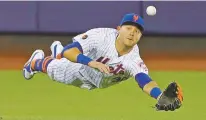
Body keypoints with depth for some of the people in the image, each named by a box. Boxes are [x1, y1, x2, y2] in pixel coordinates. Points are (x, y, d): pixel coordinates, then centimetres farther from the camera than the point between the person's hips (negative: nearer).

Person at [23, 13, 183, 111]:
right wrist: (91, 62, -68)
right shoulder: (102, 36, -44)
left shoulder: (134, 60, -39)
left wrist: (160, 96, -78)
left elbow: (145, 81, -55)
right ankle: (37, 61, 61)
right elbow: (69, 51, -49)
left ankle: (58, 51, 69)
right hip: (78, 67, -4)